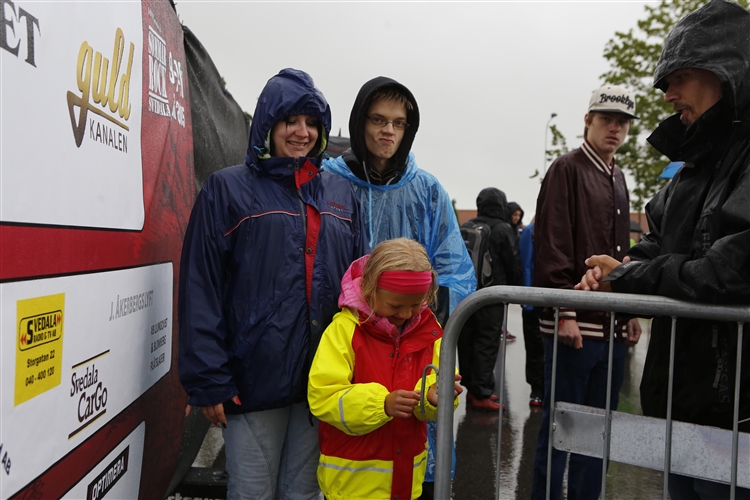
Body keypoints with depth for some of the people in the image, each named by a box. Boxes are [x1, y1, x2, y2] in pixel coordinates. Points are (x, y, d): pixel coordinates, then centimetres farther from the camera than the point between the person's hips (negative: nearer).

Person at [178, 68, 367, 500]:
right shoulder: (229, 188, -2)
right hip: (255, 378, -3)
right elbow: (201, 290, -6)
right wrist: (208, 380, -10)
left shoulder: (341, 193, 10)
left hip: (323, 378, 4)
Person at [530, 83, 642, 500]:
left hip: (613, 326, 8)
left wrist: (631, 313, 14)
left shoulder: (618, 179, 18)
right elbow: (552, 247, -13)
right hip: (576, 324, -8)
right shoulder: (567, 169, -5)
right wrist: (564, 313, -18)